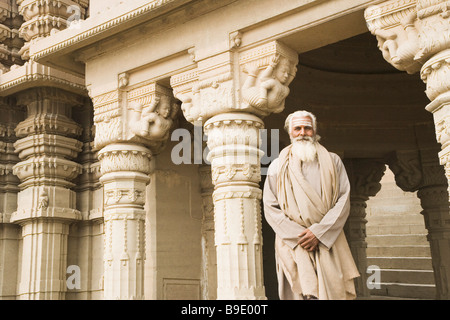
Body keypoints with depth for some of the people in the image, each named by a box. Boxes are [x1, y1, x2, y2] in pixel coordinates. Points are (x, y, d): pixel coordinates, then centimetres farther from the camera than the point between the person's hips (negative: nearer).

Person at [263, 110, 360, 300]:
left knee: (333, 291, -8)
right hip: (292, 244, -1)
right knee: (300, 293, -12)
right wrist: (298, 235, -9)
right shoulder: (278, 166, 12)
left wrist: (319, 232, -9)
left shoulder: (332, 162, 14)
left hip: (328, 243, 1)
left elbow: (344, 200, 3)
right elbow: (270, 208, 4)